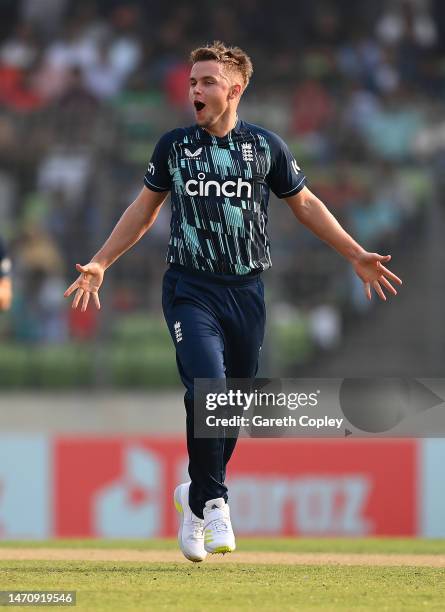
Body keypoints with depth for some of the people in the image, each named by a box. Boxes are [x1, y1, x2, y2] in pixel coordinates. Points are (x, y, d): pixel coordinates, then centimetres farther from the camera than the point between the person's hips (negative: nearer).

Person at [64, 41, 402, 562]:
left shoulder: (265, 146, 3)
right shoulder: (174, 146, 4)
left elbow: (305, 204, 14)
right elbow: (145, 208, 16)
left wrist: (356, 256, 10)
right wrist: (100, 264, 13)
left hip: (246, 291, 1)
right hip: (190, 290, -1)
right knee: (208, 385, -22)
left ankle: (197, 498, 27)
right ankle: (212, 500, -10)